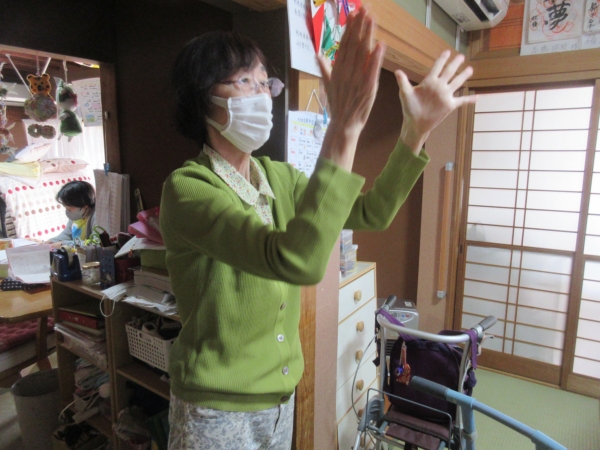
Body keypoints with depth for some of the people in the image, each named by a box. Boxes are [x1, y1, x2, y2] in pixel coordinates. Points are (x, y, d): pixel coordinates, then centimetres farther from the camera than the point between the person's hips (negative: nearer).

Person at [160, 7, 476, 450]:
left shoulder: (278, 176, -1)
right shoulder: (187, 187, -23)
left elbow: (370, 214, -4)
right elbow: (297, 262, -38)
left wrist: (416, 130, -13)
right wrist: (343, 131, -42)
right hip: (217, 409, -6)